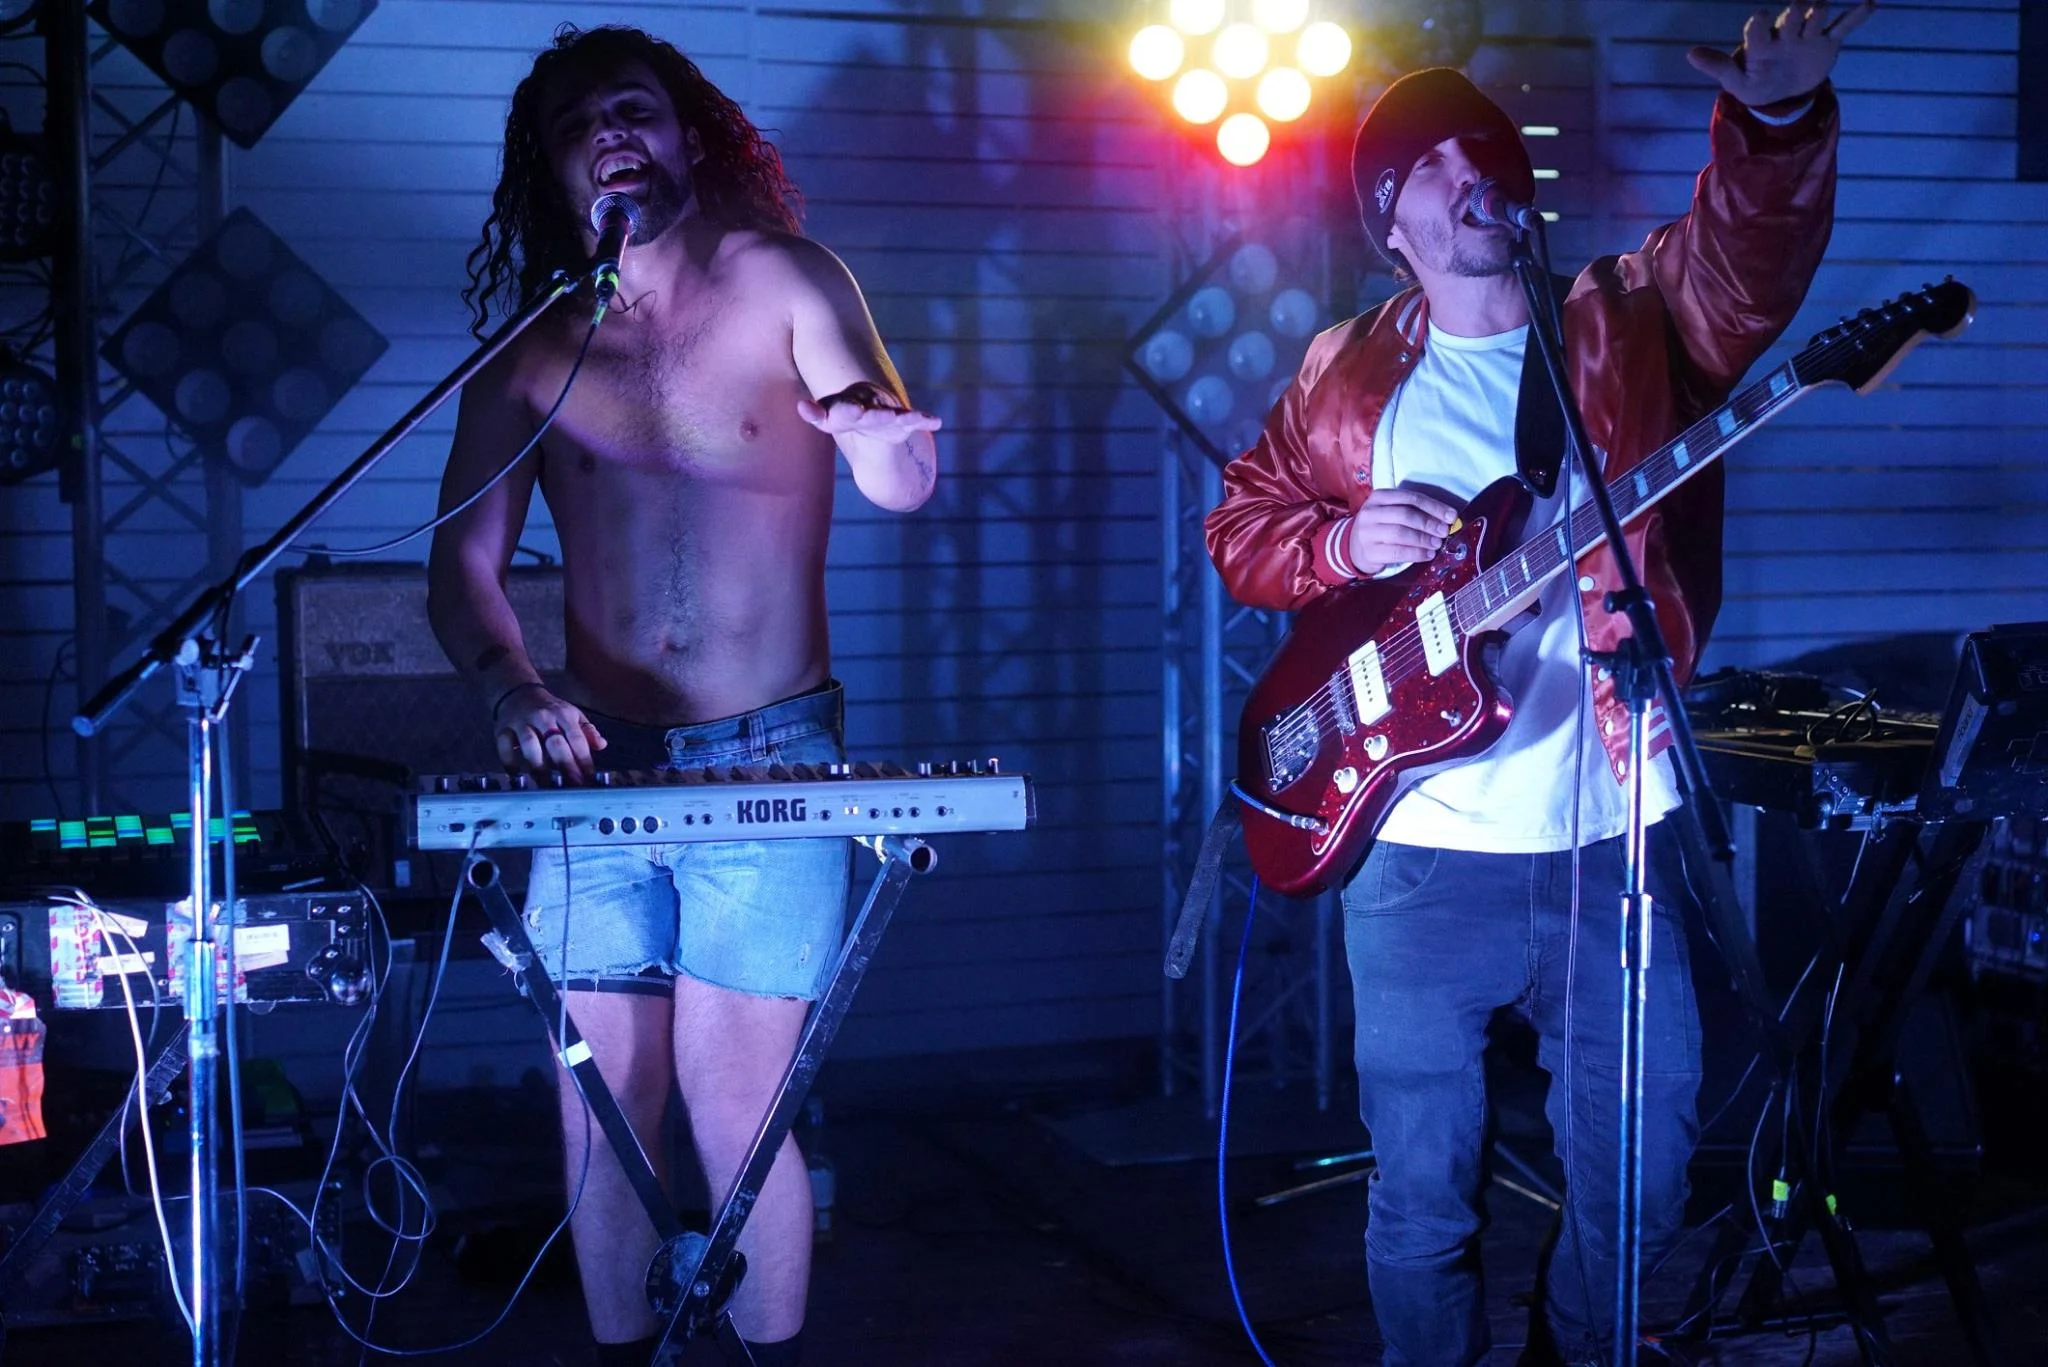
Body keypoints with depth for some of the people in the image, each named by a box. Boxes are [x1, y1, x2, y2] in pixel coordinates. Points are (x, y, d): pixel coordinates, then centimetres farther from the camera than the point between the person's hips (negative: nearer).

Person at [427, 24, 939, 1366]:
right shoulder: (531, 348, 6)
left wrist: (882, 435, -39)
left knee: (734, 1103, -5)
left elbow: (901, 479, -14)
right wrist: (517, 692, -16)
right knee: (603, 1107, 5)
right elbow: (464, 569, 5)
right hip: (598, 767, 3)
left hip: (772, 760, -3)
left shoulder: (784, 279, -2)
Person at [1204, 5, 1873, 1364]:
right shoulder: (1348, 377, 8)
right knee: (1423, 1192, 6)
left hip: (1612, 837, 0)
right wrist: (1343, 542, -8)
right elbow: (1242, 522, 13)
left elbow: (1747, 256, -15)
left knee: (1638, 1176, 9)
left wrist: (1778, 118, -36)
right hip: (1421, 852, 0)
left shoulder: (1630, 328, 3)